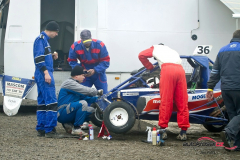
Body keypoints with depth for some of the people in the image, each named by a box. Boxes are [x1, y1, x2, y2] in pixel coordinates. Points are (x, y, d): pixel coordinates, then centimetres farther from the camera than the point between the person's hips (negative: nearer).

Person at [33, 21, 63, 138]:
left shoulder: (43, 39, 19)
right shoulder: (41, 39, -10)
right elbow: (39, 58, -19)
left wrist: (52, 56, 8)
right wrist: (46, 72, -25)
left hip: (42, 75, 11)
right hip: (44, 74, -11)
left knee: (42, 102, 11)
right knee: (51, 102, -12)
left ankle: (41, 129, 14)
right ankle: (50, 130, -13)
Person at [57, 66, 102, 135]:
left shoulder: (74, 84, 20)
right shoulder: (69, 83, -11)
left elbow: (84, 96, 16)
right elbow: (86, 90, -18)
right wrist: (97, 92, -2)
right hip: (62, 113, -10)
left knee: (91, 110, 8)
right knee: (83, 103, -28)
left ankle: (69, 124, 5)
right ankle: (76, 129, -22)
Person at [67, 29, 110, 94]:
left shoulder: (100, 45, -19)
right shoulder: (75, 46, -15)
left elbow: (106, 61, -14)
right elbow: (72, 61, -3)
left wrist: (95, 70, -26)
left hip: (98, 73, -1)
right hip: (84, 75, 1)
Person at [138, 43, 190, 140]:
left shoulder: (155, 48, 32)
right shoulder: (172, 51, 43)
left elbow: (141, 55, 27)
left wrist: (150, 67, 36)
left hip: (167, 69, -4)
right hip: (180, 70, 4)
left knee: (165, 102, -5)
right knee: (182, 103, 2)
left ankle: (163, 130, -7)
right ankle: (183, 132, 1)